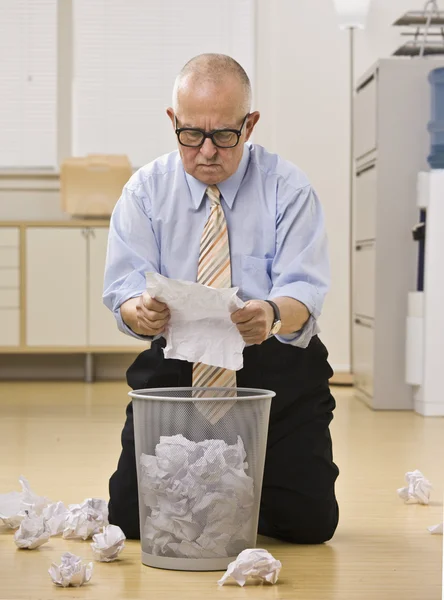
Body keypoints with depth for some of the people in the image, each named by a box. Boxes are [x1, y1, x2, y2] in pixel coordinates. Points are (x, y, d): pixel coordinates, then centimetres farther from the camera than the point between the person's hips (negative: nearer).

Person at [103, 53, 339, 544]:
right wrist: (141, 311, -36)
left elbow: (305, 291, -16)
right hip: (173, 369, 1)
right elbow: (124, 287, -10)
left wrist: (273, 314, -41)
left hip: (276, 373, -1)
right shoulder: (146, 190, 0)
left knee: (308, 521, -12)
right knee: (130, 519, -10)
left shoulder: (288, 189, -5)